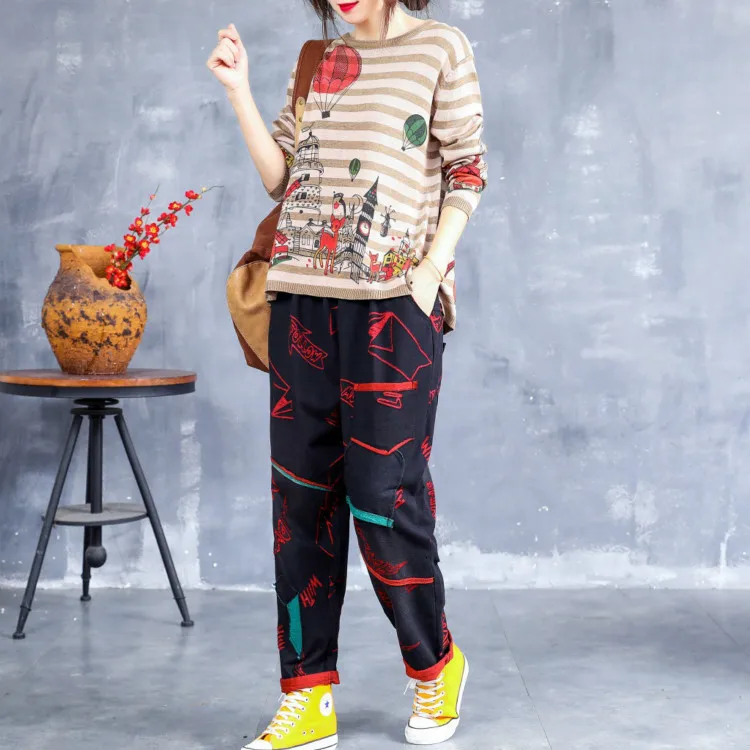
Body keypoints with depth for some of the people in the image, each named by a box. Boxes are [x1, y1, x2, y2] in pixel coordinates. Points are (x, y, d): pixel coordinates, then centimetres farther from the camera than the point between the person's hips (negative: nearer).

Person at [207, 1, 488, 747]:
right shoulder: (318, 62, 17)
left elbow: (467, 172, 1)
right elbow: (281, 178, 12)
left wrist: (431, 271, -9)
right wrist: (238, 90, 5)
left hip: (392, 301, -4)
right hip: (303, 295, 5)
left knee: (383, 494, -6)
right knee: (301, 494, 2)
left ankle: (435, 666, 18)